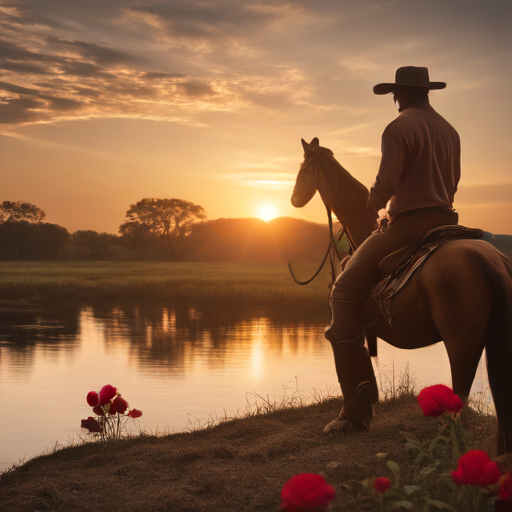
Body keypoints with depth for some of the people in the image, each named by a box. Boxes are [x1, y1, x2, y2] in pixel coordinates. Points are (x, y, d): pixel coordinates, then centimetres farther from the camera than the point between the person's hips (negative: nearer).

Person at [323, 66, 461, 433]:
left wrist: (373, 206, 5)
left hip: (407, 225, -8)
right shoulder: (450, 131, 16)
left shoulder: (398, 128, -9)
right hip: (446, 222, 8)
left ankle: (358, 405, -12)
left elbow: (385, 186, -15)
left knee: (345, 294, -4)